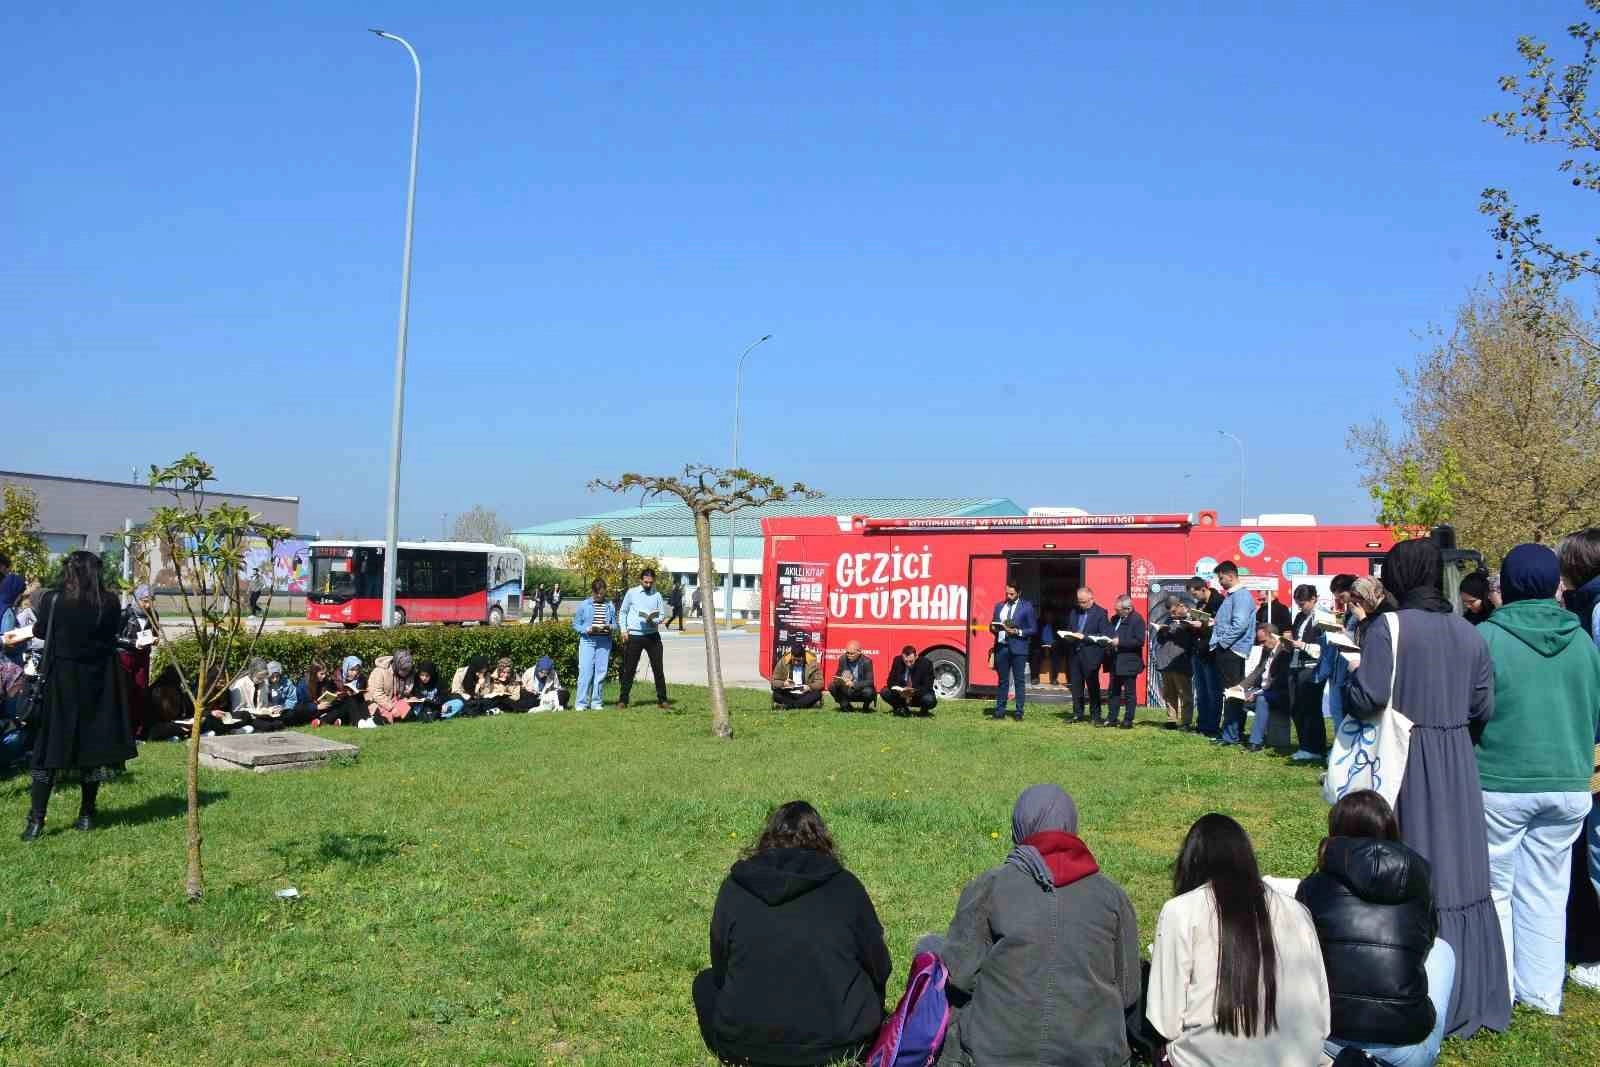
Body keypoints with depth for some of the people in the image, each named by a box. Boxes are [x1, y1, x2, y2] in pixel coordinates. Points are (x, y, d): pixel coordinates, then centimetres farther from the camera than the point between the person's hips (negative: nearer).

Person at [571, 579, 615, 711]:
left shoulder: (610, 606, 6)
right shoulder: (584, 605, 1)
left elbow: (615, 624, 10)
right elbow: (576, 624, 3)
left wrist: (609, 627, -12)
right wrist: (587, 629, -14)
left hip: (604, 642, 2)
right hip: (587, 641, -2)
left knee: (601, 673, 4)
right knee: (585, 672, -7)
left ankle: (597, 702, 12)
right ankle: (582, 703, -2)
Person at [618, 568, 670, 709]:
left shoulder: (657, 595, 6)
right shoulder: (631, 593, 2)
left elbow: (662, 615, 7)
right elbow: (623, 612, 8)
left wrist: (654, 620, -15)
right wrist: (624, 630, -1)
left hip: (652, 635, 2)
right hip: (634, 635, -1)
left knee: (658, 668, 2)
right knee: (629, 669, 2)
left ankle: (662, 700, 9)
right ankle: (623, 700, 10)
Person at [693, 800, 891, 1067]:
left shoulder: (734, 887, 2)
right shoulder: (845, 886, 0)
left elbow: (721, 971, 12)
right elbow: (879, 968, 10)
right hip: (836, 1045, 1)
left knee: (706, 982, 28)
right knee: (870, 984, 30)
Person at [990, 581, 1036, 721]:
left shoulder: (1026, 607, 1)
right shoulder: (999, 606, 14)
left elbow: (1033, 629, 0)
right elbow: (994, 626, 19)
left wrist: (1017, 632, -14)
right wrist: (994, 629, -4)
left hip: (1018, 648, -4)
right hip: (1002, 647, 4)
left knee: (1019, 681, 0)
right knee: (1002, 680, 8)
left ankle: (1019, 712, 3)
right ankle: (1000, 711, 12)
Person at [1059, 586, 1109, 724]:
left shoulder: (1100, 613, -5)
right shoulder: (1073, 612, 13)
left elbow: (1104, 636, -12)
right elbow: (1068, 630, 21)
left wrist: (1084, 637, -18)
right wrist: (1067, 636, -3)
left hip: (1090, 655, -5)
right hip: (1074, 654, 5)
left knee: (1092, 686, 2)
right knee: (1076, 686, 8)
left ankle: (1095, 715, 10)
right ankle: (1077, 714, 16)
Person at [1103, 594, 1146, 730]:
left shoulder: (1137, 620, -11)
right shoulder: (1115, 619, 13)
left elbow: (1139, 641, -19)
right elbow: (1107, 633, 19)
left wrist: (1119, 642, -22)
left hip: (1129, 662, -8)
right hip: (1115, 662, 8)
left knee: (1129, 692, 1)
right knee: (1113, 691, 12)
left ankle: (1128, 720, 7)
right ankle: (1111, 718, 18)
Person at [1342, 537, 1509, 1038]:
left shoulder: (1387, 626, -12)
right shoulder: (1468, 633, 5)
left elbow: (1369, 697, -21)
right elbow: (1484, 707, 6)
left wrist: (1350, 676, -1)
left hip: (1405, 763, -5)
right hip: (1457, 769, 5)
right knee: (1457, 875, 13)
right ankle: (1470, 998, 22)